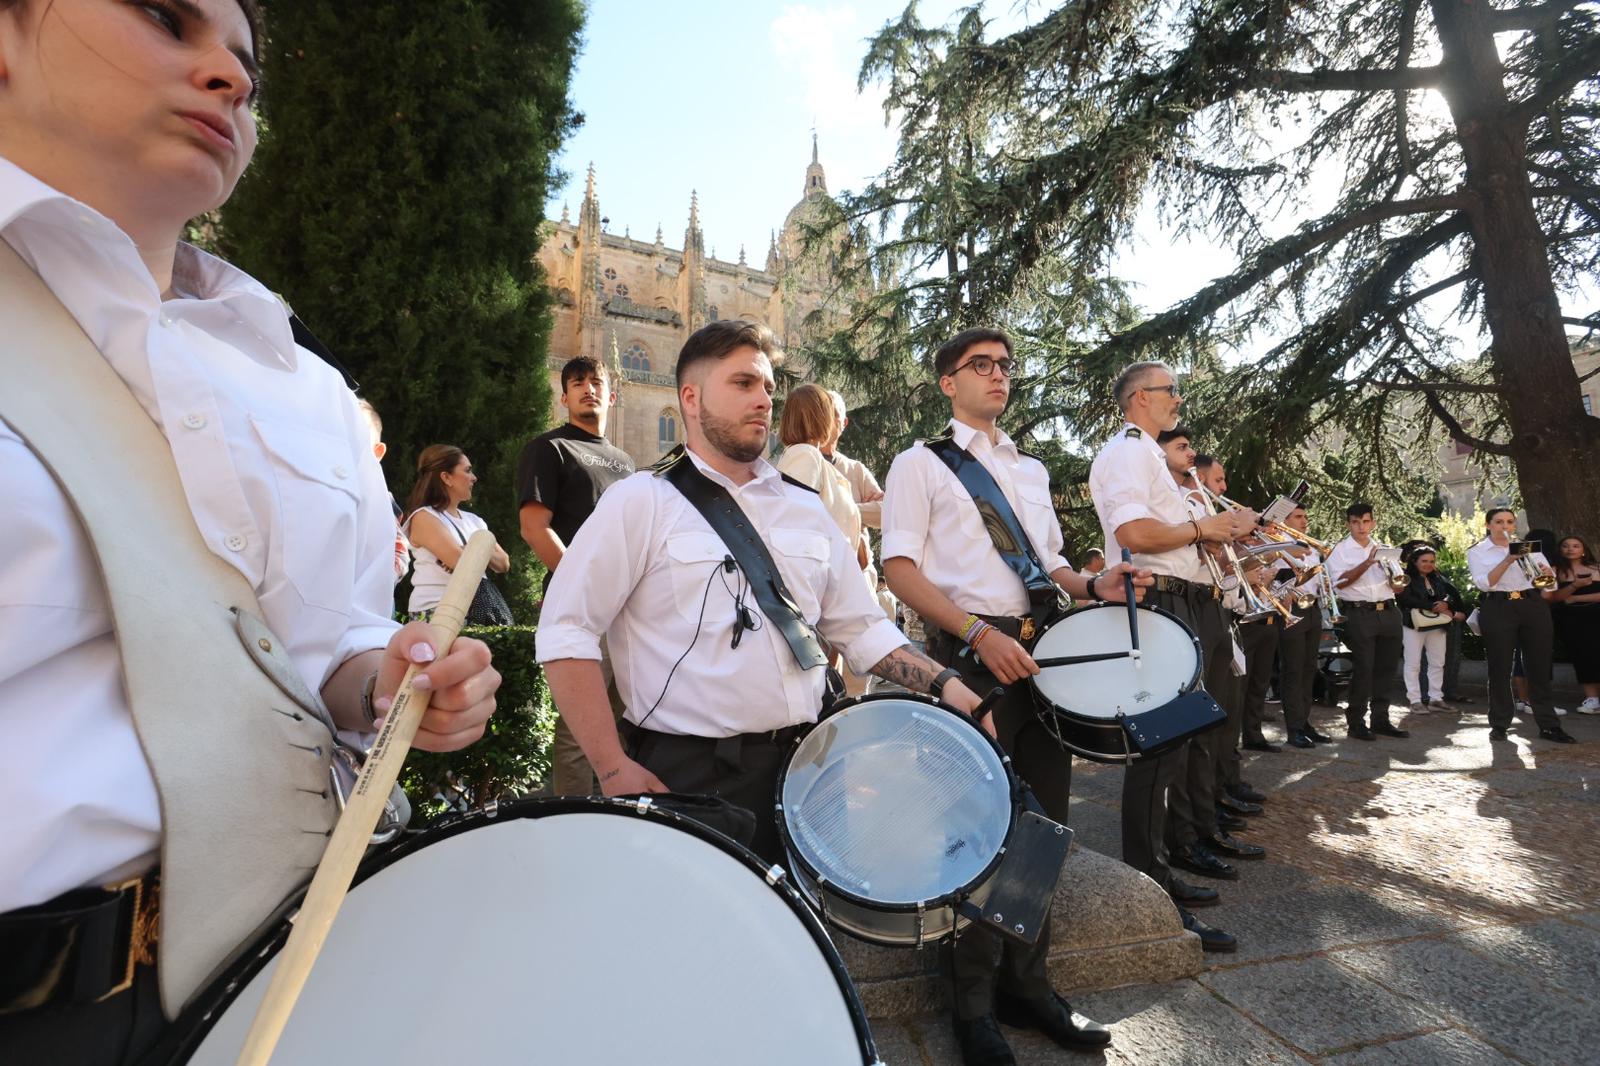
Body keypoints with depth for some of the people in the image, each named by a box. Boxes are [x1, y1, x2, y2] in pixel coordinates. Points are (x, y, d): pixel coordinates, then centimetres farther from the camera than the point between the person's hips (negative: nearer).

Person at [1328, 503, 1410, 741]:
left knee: (1387, 668, 8)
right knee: (1363, 668, -6)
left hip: (1388, 612, 6)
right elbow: (1340, 582, -14)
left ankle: (1381, 719, 18)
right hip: (1359, 614, -5)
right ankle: (1355, 721, 3)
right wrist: (1367, 563, -18)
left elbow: (1396, 586, 20)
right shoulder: (1341, 550, 1)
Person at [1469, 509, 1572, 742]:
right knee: (1500, 668, 0)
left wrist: (1548, 574, -16)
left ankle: (1548, 725, 11)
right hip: (1498, 608, -3)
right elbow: (1484, 583, -11)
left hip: (1533, 605, 3)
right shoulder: (1477, 551, 3)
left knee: (1539, 666, 4)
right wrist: (1508, 560, -20)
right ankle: (1499, 725, 8)